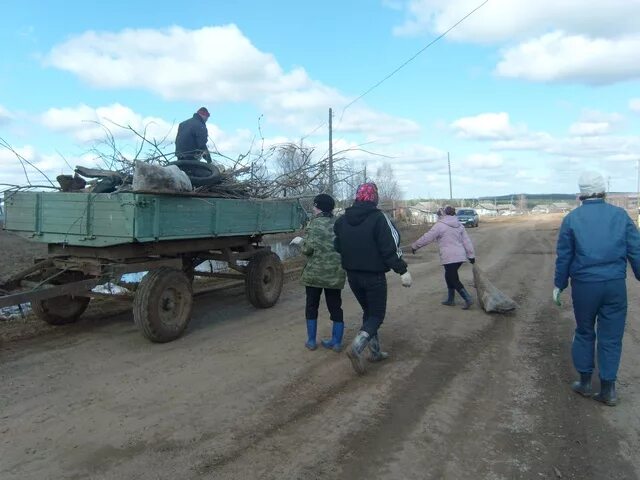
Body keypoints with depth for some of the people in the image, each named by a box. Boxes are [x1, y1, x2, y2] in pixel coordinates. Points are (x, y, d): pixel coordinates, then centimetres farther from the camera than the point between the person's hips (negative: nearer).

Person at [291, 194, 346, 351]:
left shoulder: (315, 223, -9)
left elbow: (308, 249, -14)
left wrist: (300, 241, 4)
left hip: (315, 272, -4)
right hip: (336, 273, 4)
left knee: (312, 306, 10)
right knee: (335, 307, 12)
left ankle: (311, 341, 15)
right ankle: (337, 341, 16)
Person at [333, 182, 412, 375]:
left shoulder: (343, 220, 5)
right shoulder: (378, 218, -14)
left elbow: (337, 246, 11)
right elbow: (390, 247, -17)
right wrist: (403, 270, -13)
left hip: (353, 276, 6)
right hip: (374, 276, -6)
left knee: (368, 311, 20)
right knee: (377, 314, 5)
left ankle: (375, 351, 24)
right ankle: (357, 347, -16)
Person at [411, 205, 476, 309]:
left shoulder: (440, 225, -9)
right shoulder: (459, 225, 12)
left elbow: (427, 237, -7)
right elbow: (467, 241, 11)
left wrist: (415, 246, 3)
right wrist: (471, 255, 14)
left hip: (449, 258, -8)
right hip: (460, 256, 8)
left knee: (454, 280, -2)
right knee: (450, 277, 21)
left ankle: (468, 299, -7)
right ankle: (450, 299, 28)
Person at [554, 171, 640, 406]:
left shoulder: (572, 218, -1)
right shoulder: (620, 215, 1)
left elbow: (563, 257, 1)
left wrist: (559, 285, 10)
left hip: (584, 285, 0)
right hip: (615, 285, 1)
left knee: (584, 333, 16)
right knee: (611, 337, 10)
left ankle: (585, 382, 25)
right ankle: (608, 389, 16)